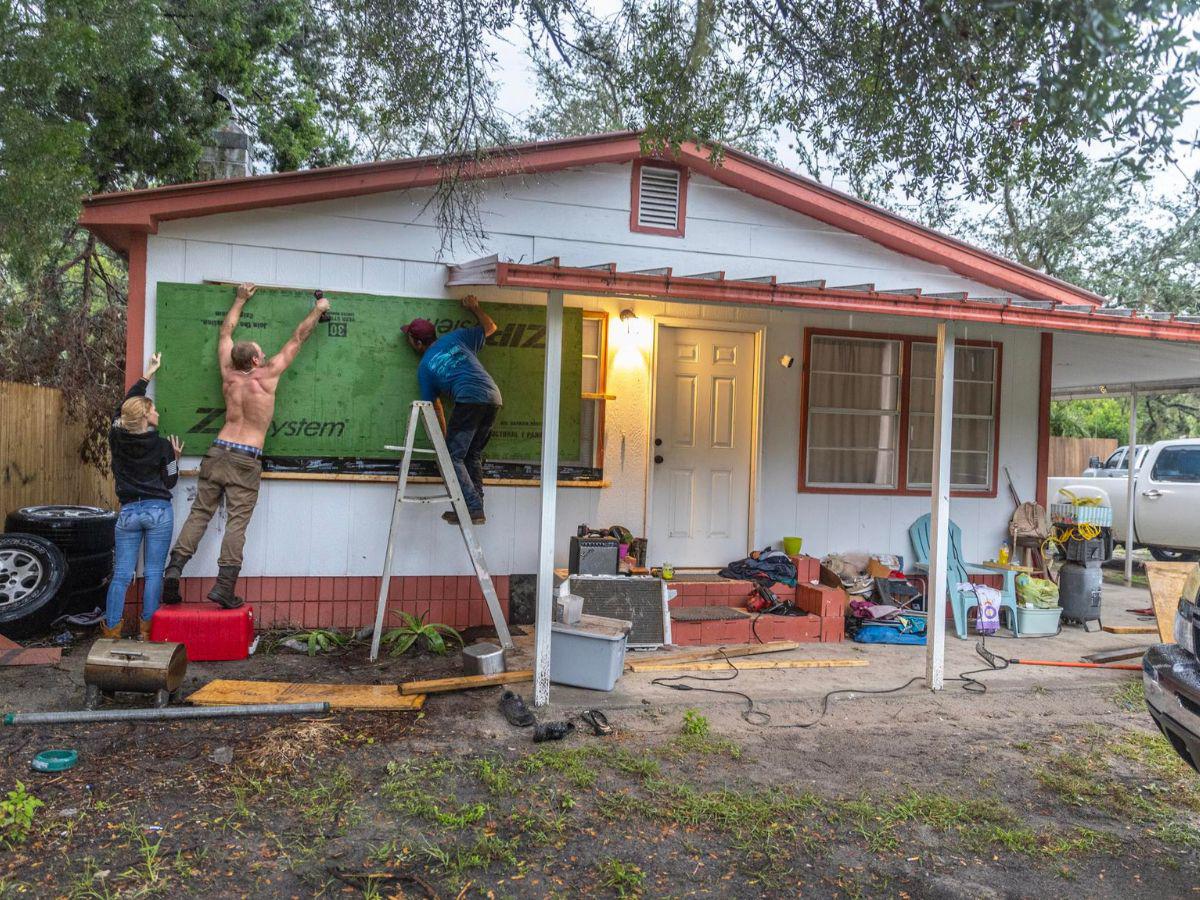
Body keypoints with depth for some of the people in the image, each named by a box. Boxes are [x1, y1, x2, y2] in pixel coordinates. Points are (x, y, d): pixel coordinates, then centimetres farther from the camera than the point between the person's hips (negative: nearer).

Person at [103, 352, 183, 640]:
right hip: (158, 511, -3)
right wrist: (176, 458, 13)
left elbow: (124, 405, 19)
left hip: (128, 512, 3)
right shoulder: (162, 445, -7)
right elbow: (170, 482, 0)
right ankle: (146, 629, 4)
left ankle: (111, 628, 6)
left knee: (122, 574, 6)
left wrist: (147, 375, 25)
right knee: (154, 573, 3)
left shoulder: (117, 438, 2)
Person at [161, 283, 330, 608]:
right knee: (237, 522, -4)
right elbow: (297, 339, 5)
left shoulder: (228, 373, 6)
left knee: (199, 513, 7)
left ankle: (174, 570, -2)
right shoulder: (268, 375, -5)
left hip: (217, 452, 4)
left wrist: (241, 300, 34)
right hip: (246, 461, -4)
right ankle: (224, 587, -8)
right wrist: (317, 310, 17)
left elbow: (226, 332, 22)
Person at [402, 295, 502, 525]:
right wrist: (474, 308, 45)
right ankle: (476, 509, 15)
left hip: (470, 400, -6)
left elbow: (436, 407, 17)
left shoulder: (425, 367, 14)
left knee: (453, 456, 1)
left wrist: (445, 438, 27)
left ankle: (473, 509, -9)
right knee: (473, 455, 17)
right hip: (494, 398, 6)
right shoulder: (456, 337, 21)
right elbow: (490, 327, 31)